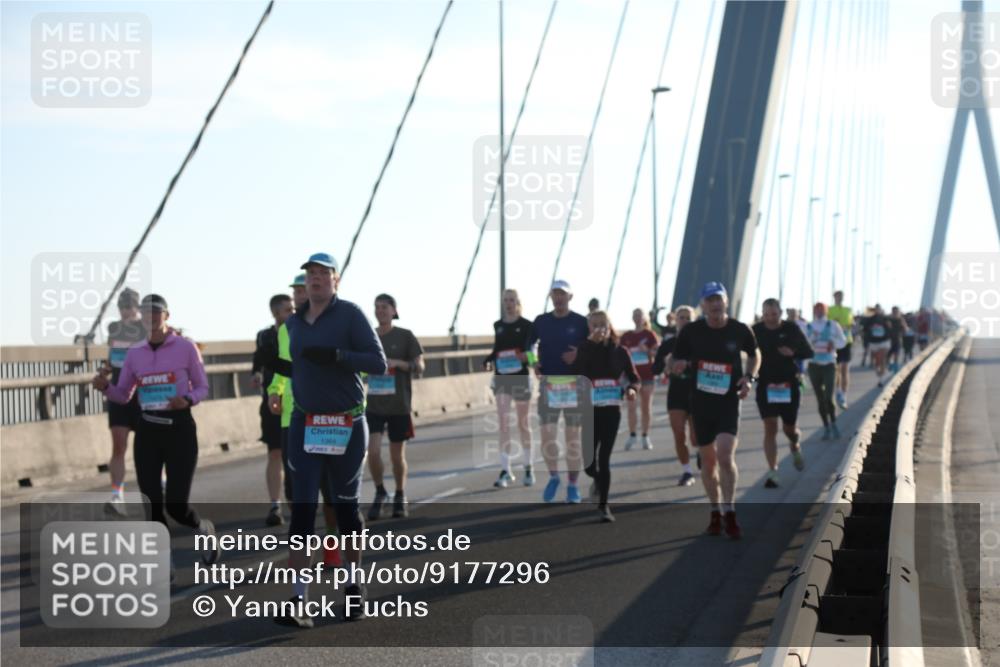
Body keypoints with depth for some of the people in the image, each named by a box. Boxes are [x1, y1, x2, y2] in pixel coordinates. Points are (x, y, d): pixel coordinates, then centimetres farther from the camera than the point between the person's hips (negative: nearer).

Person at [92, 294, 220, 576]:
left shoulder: (186, 348, -3)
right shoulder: (134, 353, 6)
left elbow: (203, 388, 3)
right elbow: (123, 396, 12)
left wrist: (188, 400, -19)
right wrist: (104, 387, -9)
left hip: (180, 428, -3)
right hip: (147, 430, 3)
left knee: (177, 506, -7)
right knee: (151, 506, -2)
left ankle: (205, 529, 28)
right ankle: (163, 565, 12)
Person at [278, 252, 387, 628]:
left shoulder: (350, 315, -8)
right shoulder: (294, 322, 9)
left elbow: (378, 364, -16)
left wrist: (336, 356, -26)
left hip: (346, 426, -3)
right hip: (305, 425, 3)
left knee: (345, 507, 8)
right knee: (302, 509, -7)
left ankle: (355, 585, 29)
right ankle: (297, 601, -11)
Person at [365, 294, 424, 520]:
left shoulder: (405, 336, -1)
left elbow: (419, 367, -5)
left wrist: (397, 363, -19)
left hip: (399, 406, -1)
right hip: (373, 406, 1)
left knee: (397, 455, 7)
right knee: (373, 451, -12)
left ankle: (400, 497, 27)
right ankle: (380, 492, 10)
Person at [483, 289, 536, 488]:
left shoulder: (526, 325, -4)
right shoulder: (498, 325, 8)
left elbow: (531, 351, -6)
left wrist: (527, 356, -27)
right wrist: (489, 359, -1)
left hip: (520, 377, -3)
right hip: (501, 378, 3)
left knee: (523, 423, 8)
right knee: (503, 424, -4)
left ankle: (528, 468, 20)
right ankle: (505, 471, -4)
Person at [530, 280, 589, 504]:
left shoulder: (581, 322, 0)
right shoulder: (541, 321, 7)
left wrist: (579, 356, -16)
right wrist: (533, 363, -3)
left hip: (574, 383, -1)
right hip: (548, 383, 2)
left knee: (573, 437, 2)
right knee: (547, 436, -4)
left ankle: (572, 485, 11)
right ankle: (553, 477, 19)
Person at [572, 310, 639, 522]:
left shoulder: (619, 351, 1)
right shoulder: (585, 349, -2)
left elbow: (634, 377, 8)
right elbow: (577, 373, -21)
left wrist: (631, 389, -15)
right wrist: (591, 343, -25)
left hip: (612, 409, 0)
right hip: (589, 410, 0)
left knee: (604, 458, -5)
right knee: (588, 460, 2)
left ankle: (603, 505, 5)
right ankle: (598, 479, 39)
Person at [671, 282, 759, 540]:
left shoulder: (740, 330, -3)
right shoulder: (691, 332, -3)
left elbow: (754, 355, 14)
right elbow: (677, 363, 6)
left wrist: (750, 377, -3)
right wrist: (679, 366, -17)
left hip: (729, 402, -2)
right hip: (701, 402, 2)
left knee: (725, 455, -17)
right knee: (708, 461, 9)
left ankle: (729, 513, -9)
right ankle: (715, 513, 23)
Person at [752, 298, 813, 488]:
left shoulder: (791, 329, -3)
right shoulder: (756, 331, -4)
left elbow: (808, 352, 2)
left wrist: (793, 352, -19)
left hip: (789, 385, 1)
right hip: (765, 385, -1)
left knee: (789, 428, 9)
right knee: (770, 428, -9)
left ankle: (795, 447, 46)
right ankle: (772, 472, -6)